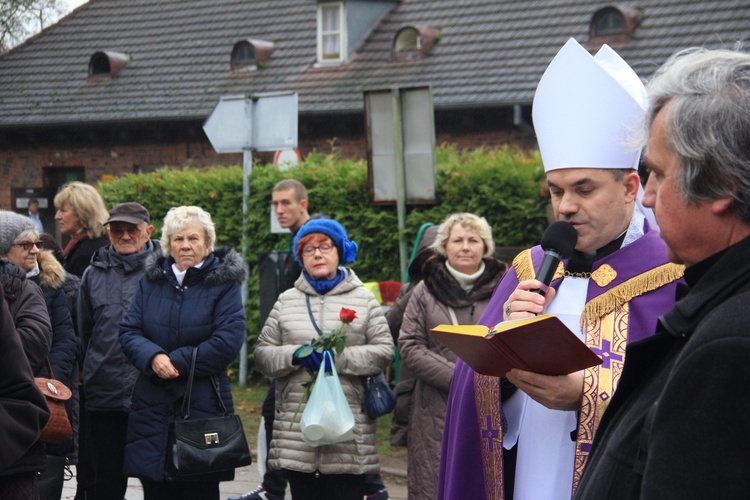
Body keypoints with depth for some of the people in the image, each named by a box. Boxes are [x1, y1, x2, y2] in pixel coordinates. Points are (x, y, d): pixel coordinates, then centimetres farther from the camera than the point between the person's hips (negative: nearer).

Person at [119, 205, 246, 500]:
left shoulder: (224, 284, -1)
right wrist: (153, 357, -15)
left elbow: (228, 342, -12)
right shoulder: (151, 280, 11)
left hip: (203, 406, -3)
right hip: (152, 407, 3)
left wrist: (176, 362, -13)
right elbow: (128, 331, 5)